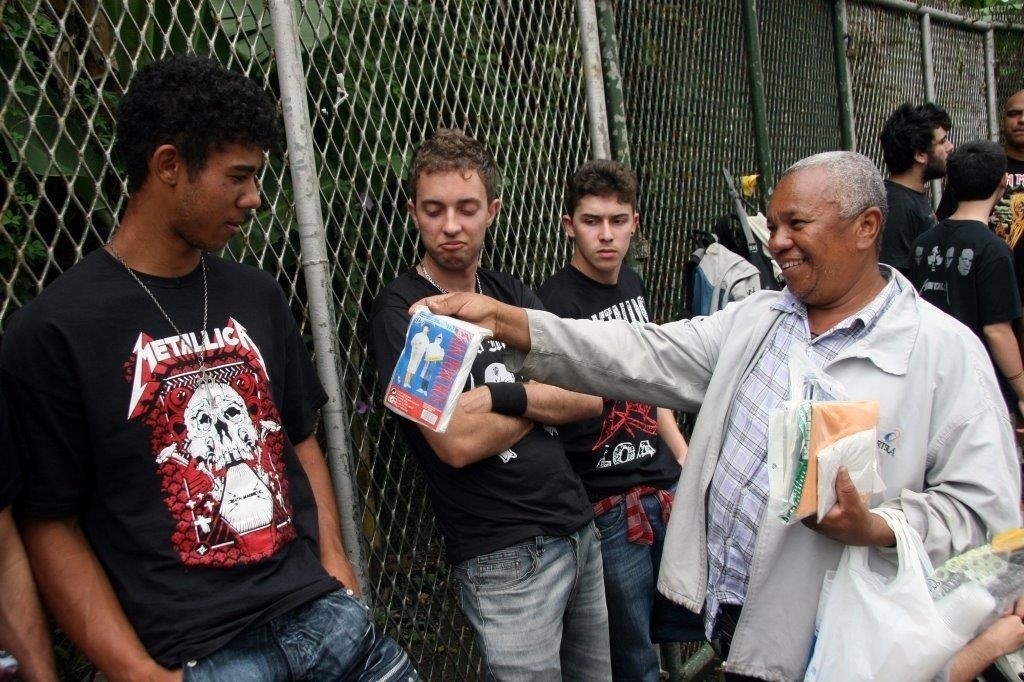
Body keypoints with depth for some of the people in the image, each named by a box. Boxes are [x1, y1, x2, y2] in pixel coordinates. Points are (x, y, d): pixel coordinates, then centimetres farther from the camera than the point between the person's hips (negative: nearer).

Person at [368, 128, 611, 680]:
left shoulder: (510, 293, 8)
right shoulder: (400, 312, -11)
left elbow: (591, 399, -1)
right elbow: (459, 443, -21)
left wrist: (503, 395, -17)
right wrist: (544, 400, -5)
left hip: (579, 526, 7)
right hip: (506, 556, -6)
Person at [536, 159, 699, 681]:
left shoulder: (632, 285, 10)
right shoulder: (554, 301, -13)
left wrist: (684, 457, 17)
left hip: (666, 487, 7)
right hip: (609, 508, -6)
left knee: (693, 618, 14)